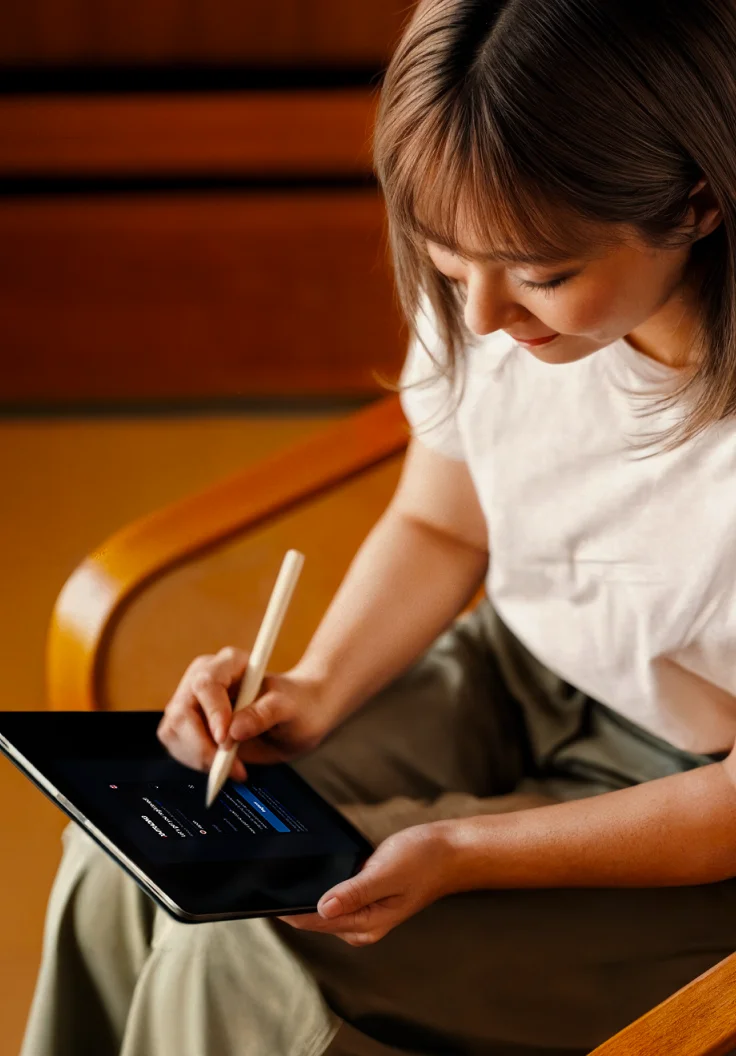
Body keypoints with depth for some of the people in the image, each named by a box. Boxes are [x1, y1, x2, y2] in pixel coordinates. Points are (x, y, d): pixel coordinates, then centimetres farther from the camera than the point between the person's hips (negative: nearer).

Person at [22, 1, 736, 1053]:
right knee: (137, 854, -10)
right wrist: (318, 689, -10)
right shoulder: (496, 304, -13)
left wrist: (465, 854, -28)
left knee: (248, 946, -19)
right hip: (507, 686, 6)